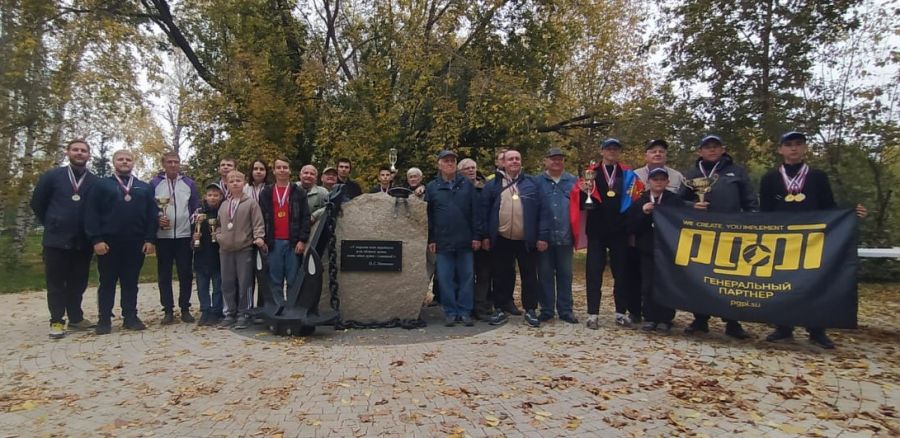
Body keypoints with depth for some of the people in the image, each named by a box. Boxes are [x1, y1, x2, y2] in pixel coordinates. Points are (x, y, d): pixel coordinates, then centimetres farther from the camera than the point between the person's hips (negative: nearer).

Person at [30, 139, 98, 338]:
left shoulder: (95, 182, 2)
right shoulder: (51, 176, 1)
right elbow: (37, 203, 7)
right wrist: (51, 224, 9)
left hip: (83, 241, 1)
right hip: (56, 239, -1)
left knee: (78, 282, 9)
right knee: (56, 282, 4)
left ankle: (76, 318, 21)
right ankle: (57, 321, 12)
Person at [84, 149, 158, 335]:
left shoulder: (144, 187, 12)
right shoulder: (101, 185, 7)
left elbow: (152, 215, 7)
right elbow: (91, 214, -1)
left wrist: (150, 239, -3)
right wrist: (96, 239, -11)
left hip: (136, 243, 2)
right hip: (109, 242, -1)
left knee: (131, 282, 7)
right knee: (107, 282, 5)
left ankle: (130, 316, 13)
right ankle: (104, 319, 12)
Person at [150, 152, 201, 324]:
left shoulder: (189, 183, 8)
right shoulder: (154, 183, 3)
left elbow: (196, 208, 9)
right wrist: (157, 219, -13)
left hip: (184, 235, 1)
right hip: (163, 236, 0)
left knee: (186, 273, 2)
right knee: (164, 274, 4)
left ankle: (185, 309, 11)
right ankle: (168, 310, 12)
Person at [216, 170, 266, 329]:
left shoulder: (251, 203, -2)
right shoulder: (224, 205, 13)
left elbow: (258, 223, -6)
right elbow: (219, 224, 21)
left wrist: (259, 237, -19)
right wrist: (219, 236, 5)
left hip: (245, 249, -5)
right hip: (225, 250, 5)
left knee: (244, 283, 0)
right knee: (227, 283, 10)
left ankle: (243, 314, 10)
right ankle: (230, 313, 20)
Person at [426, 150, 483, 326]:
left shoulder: (467, 185, 7)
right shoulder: (432, 188, 7)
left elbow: (476, 212, 4)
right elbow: (428, 216, 6)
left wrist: (477, 236, -2)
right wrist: (430, 240, 0)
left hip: (465, 241, 0)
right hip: (443, 242, 0)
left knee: (466, 277, 4)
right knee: (445, 279, 3)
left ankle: (465, 312, 13)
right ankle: (451, 313, 13)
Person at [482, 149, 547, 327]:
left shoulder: (532, 183, 5)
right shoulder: (493, 185, 7)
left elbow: (540, 211, 1)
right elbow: (485, 211, 6)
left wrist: (542, 236, -5)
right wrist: (485, 236, 1)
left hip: (527, 240, -1)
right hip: (501, 240, 1)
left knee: (529, 276, 6)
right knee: (502, 276, 9)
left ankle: (530, 311, 16)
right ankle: (501, 309, 20)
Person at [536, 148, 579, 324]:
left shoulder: (573, 181, 9)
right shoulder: (537, 182, 5)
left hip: (565, 236, 1)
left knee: (565, 274, 7)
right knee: (545, 274, 5)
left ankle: (565, 310, 16)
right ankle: (547, 309, 15)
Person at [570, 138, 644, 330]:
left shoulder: (628, 175, 9)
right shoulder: (591, 173, 5)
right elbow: (582, 203, -1)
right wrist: (583, 191, -20)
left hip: (619, 231, 1)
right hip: (596, 231, -1)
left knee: (621, 272, 7)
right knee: (594, 273, 1)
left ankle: (621, 312, 17)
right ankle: (593, 314, 4)